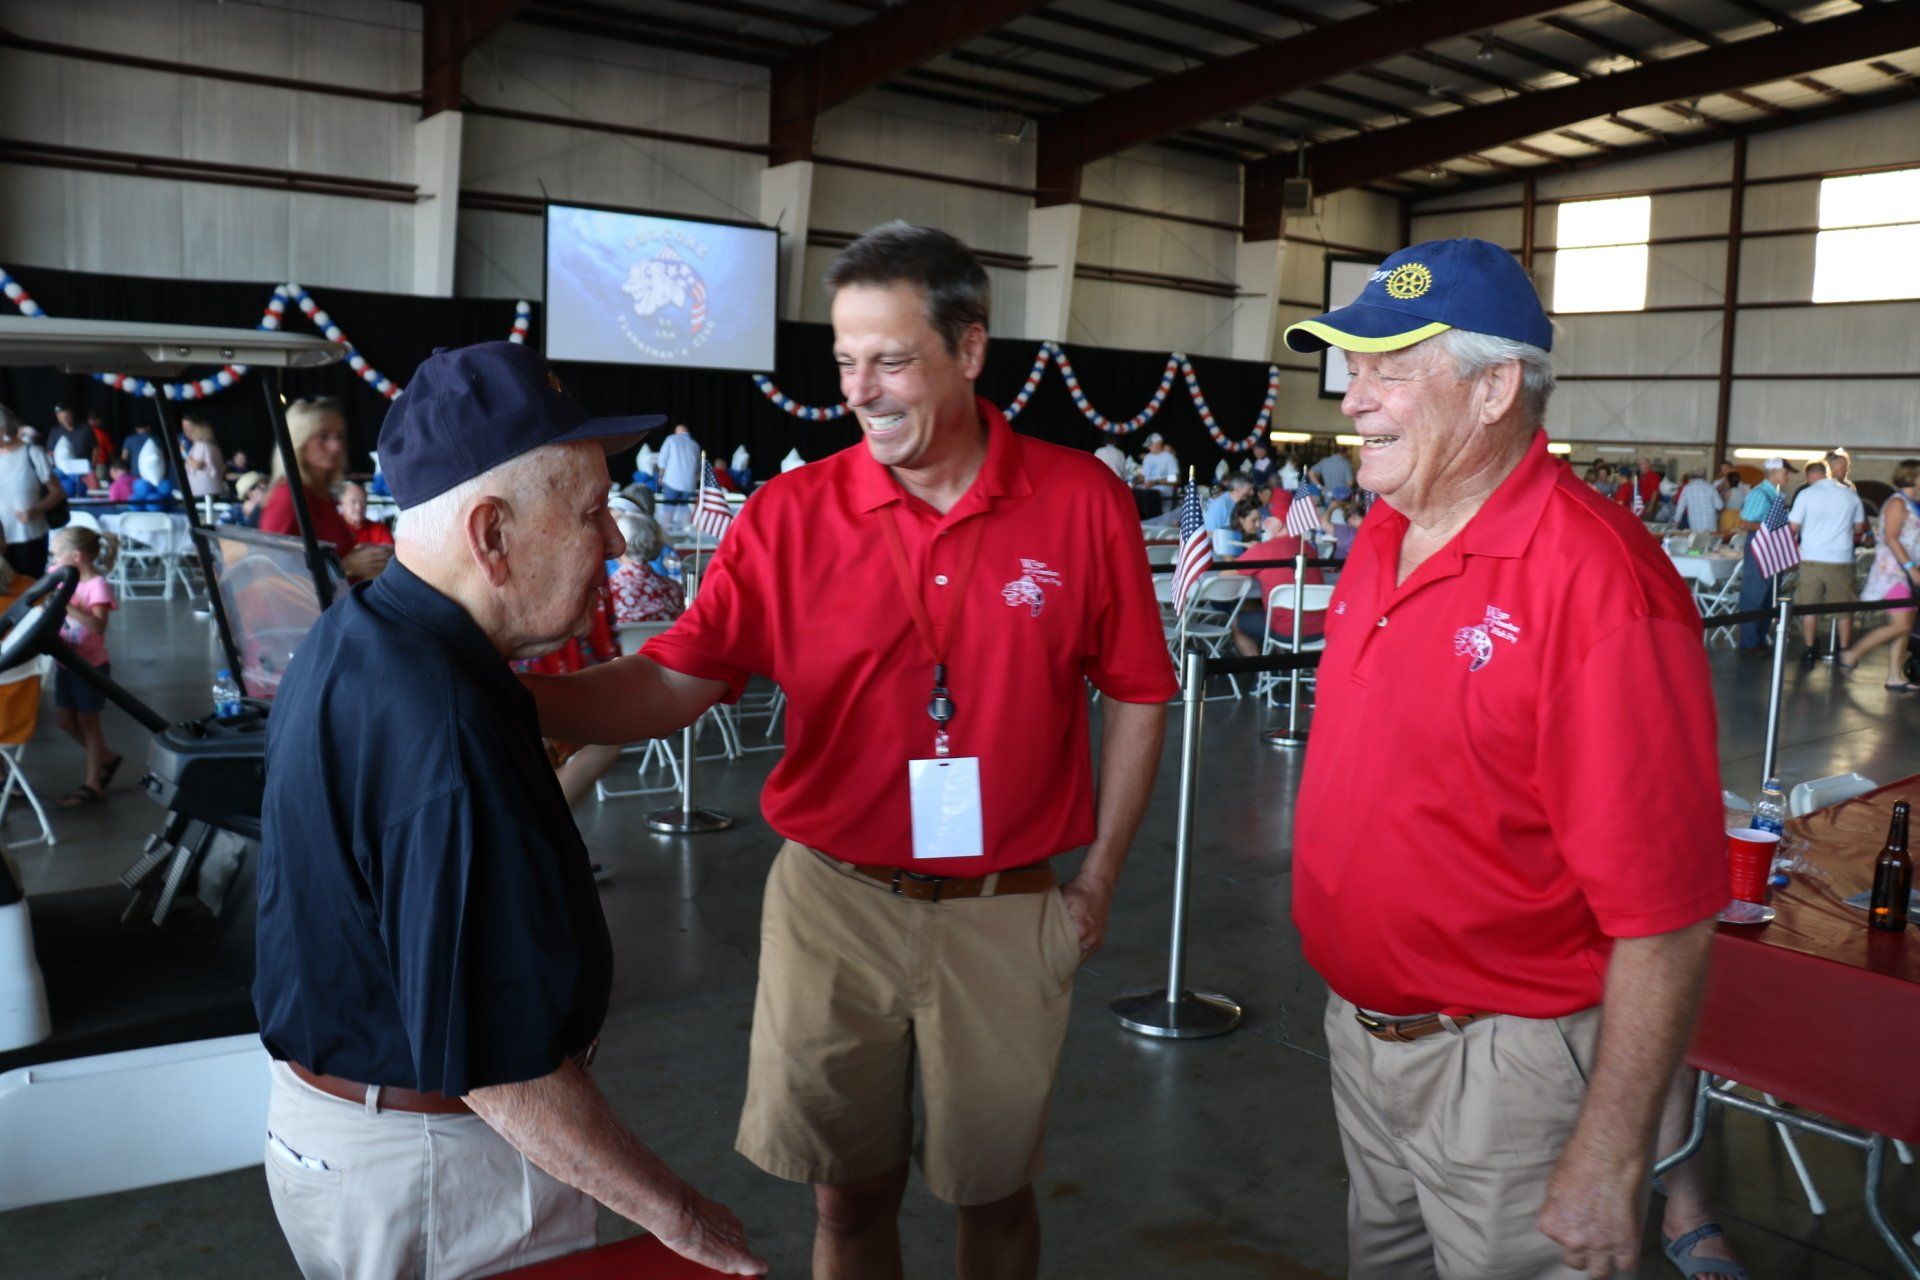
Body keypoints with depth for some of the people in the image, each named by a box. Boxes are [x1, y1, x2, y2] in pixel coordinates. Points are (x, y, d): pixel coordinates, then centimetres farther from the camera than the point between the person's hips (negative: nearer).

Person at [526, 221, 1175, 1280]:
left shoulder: (1084, 502, -7)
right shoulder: (789, 514, -7)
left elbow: (1135, 697, 1)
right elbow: (673, 681, -13)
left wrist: (1099, 878, 2)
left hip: (1009, 912, 0)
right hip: (834, 901, 1)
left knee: (993, 1189, 18)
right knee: (849, 1192, 16)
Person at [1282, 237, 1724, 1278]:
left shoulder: (1596, 585, -25)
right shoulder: (1382, 536, 0)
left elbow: (1665, 917, -24)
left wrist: (1609, 1162, -20)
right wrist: (1351, 1000, 15)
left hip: (1501, 1071, -7)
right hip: (1361, 1028, 8)